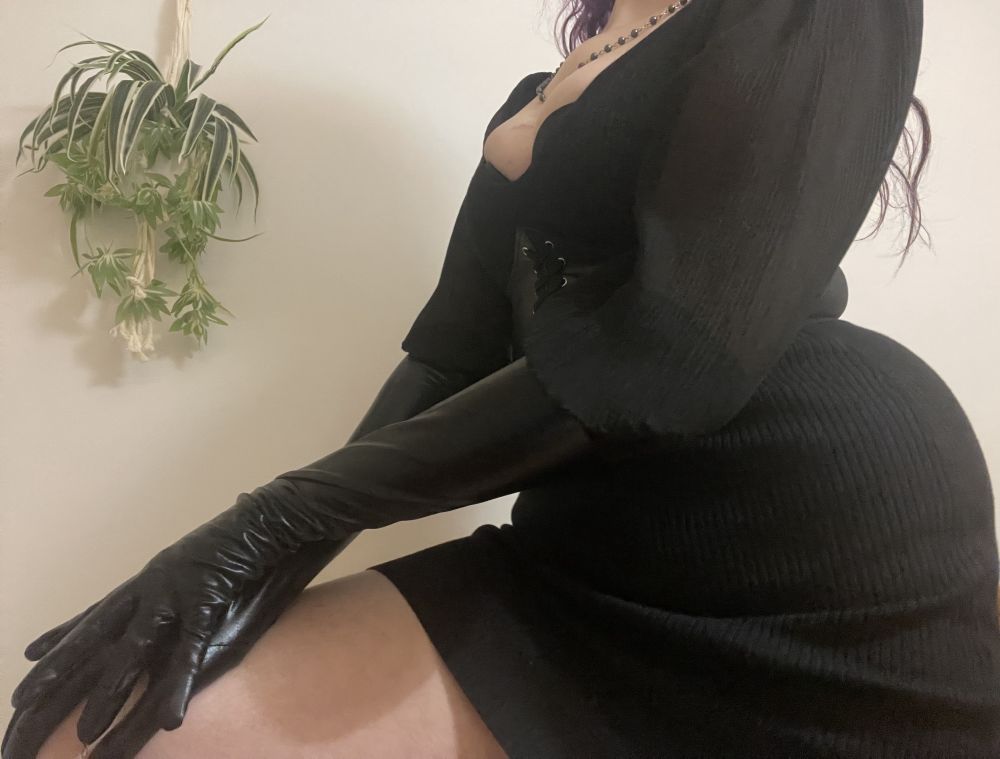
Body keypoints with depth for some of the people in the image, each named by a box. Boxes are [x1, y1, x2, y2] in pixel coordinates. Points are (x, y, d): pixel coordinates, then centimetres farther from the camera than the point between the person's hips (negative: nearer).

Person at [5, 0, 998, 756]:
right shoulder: (527, 112, 18)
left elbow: (685, 345, -18)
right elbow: (453, 349, 12)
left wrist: (291, 514, -15)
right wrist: (261, 546, -4)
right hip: (595, 555, 6)